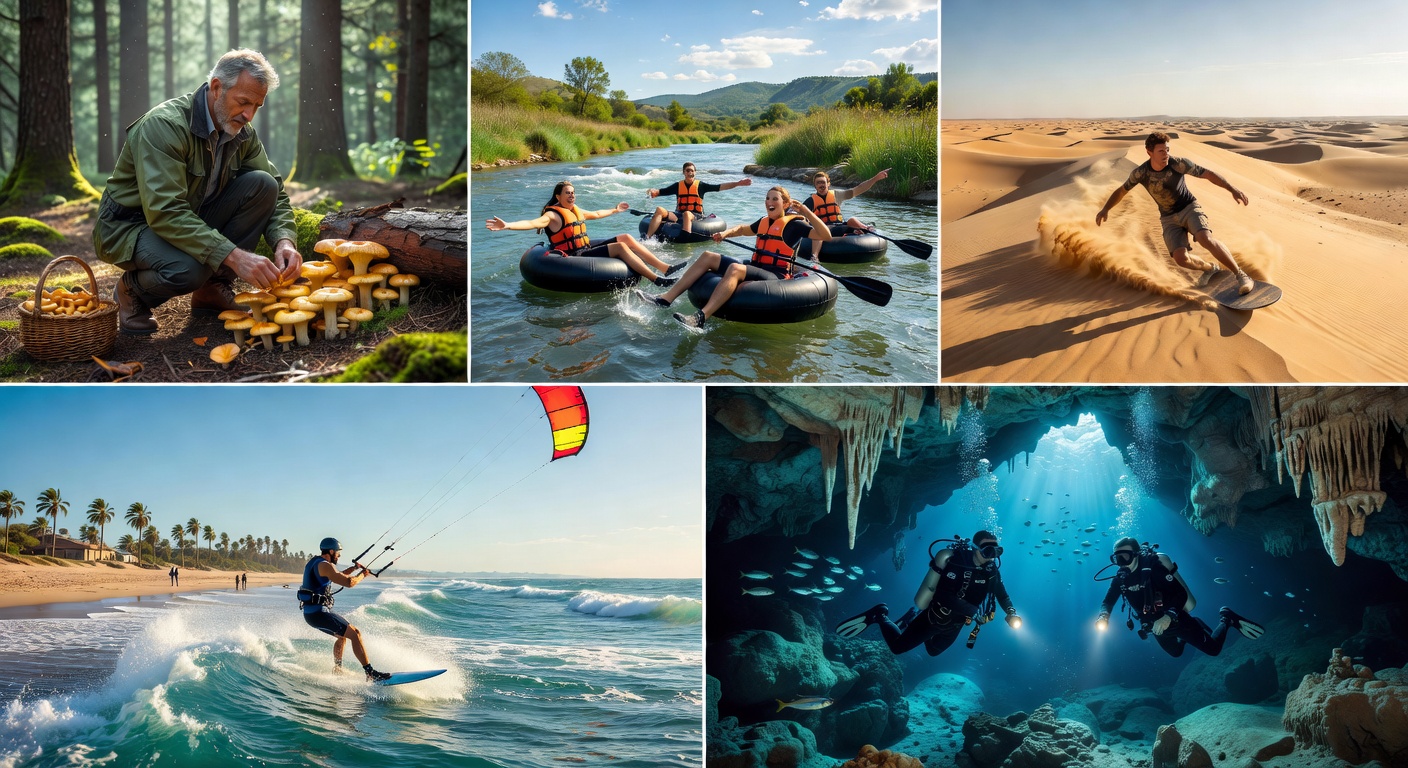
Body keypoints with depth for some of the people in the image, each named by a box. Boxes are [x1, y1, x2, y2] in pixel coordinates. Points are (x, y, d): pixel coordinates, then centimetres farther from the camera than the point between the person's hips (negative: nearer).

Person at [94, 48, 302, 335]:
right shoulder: (164, 125, -26)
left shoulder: (242, 133, -3)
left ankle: (213, 289, -4)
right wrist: (233, 255, -44)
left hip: (194, 221, 7)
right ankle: (133, 290, 0)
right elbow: (164, 212, -35)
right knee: (187, 269, -39)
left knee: (262, 184, -15)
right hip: (129, 226, -7)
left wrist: (284, 242, -24)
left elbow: (275, 192, -1)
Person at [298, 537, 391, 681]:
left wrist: (354, 568, 21)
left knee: (343, 635, 26)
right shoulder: (325, 565, -14)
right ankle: (370, 673, -16)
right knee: (355, 633, -12)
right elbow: (349, 582, -21)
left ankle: (337, 670, 29)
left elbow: (336, 576, 32)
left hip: (310, 613, 10)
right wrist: (363, 574, -2)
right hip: (318, 612, -10)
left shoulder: (314, 563, 17)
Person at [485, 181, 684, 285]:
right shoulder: (553, 215, -13)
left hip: (586, 247, 10)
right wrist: (507, 225, -48)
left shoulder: (575, 210, 14)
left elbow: (596, 214, 32)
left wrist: (615, 210, 45)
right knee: (620, 247, -22)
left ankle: (665, 267, -7)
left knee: (626, 238, -1)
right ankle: (657, 279, -29)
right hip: (574, 257, -9)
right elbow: (533, 223, -31)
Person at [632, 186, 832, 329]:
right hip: (755, 268, 8)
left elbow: (826, 235, -15)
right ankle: (666, 299, -16)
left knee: (735, 268, -36)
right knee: (707, 256, -3)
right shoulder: (764, 222, 19)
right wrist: (726, 232, 17)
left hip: (776, 276, -8)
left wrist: (806, 211, -21)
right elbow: (743, 229, 38)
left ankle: (701, 318, -54)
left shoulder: (793, 224, -3)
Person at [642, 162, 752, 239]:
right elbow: (661, 191, 9)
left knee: (687, 214, -39)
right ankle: (647, 238, -34)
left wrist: (738, 183, -11)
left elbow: (720, 187, -2)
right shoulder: (678, 186, 12)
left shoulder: (700, 185, 5)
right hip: (679, 214, 3)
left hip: (696, 216, -3)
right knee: (660, 210, -21)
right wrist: (652, 192, -14)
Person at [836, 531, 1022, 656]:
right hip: (933, 619, -7)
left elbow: (1002, 595, 1)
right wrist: (974, 611, -43)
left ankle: (915, 617, 45)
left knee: (933, 651, 30)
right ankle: (880, 616, 26)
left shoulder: (991, 570, -9)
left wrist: (1011, 613, -19)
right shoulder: (957, 563, -32)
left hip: (952, 627, 7)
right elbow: (944, 596, -39)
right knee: (897, 646, 3)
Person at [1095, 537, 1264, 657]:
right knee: (1176, 652, 29)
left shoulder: (1153, 566, -28)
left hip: (1176, 620, -6)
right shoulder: (1120, 578, -10)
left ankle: (1227, 619, 27)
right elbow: (1108, 601, -7)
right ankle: (1194, 624, 48)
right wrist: (1104, 615, -31)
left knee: (1213, 649, 3)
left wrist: (1169, 617, -47)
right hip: (1156, 627, 6)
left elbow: (1181, 593, -32)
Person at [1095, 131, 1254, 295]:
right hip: (1169, 219, 2)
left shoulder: (1178, 164, -20)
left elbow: (1208, 174, -14)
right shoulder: (1140, 173, -14)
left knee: (1206, 240, -31)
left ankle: (1240, 275, -17)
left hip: (1190, 208, -2)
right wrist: (1105, 209, -14)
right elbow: (1121, 191, 1)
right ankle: (1210, 268, 16)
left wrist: (1232, 189, -22)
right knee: (1181, 258, -19)